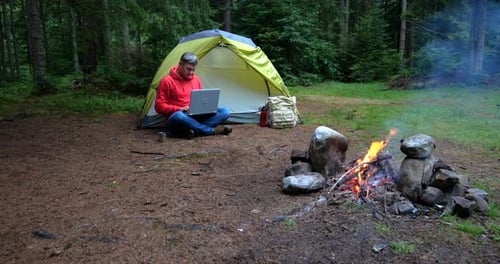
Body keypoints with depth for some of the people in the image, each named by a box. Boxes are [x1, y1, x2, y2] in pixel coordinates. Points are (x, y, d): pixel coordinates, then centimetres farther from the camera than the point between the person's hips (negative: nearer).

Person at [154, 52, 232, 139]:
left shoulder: (196, 79, 12)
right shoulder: (167, 81, -5)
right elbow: (159, 106, -7)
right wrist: (180, 109, -18)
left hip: (196, 116, 5)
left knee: (225, 111, -13)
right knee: (179, 116, -44)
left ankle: (192, 129, -30)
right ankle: (213, 130, -29)